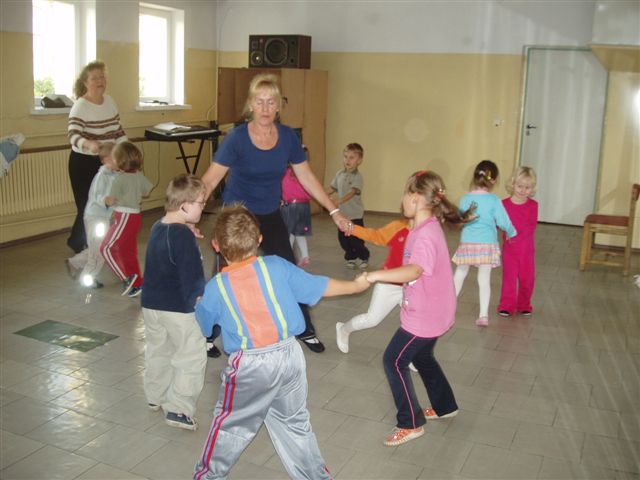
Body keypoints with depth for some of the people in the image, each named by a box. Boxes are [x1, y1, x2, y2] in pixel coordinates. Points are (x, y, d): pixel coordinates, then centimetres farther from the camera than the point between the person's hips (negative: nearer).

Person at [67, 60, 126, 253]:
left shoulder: (109, 101, 4)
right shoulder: (80, 106, -18)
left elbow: (118, 130, 13)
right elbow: (73, 134, -31)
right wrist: (88, 144, -50)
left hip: (106, 161, 7)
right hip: (84, 163, -6)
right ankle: (79, 243, 19)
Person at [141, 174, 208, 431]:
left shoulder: (157, 227, 5)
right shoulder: (183, 235, -21)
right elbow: (192, 275, -20)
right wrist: (198, 300, -9)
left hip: (151, 304, 9)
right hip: (179, 309, -9)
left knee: (157, 351, 23)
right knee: (192, 357, 2)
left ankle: (156, 397, 38)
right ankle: (178, 409, 2)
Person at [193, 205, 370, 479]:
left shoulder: (215, 287, -6)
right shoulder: (277, 267, -5)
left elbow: (203, 325, 12)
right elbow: (320, 287, 4)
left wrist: (199, 304, 35)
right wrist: (355, 285, 20)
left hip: (249, 366, -2)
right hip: (289, 356, 2)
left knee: (230, 427, 18)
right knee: (295, 424, 21)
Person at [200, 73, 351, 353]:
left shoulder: (288, 137, -7)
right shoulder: (237, 138, -18)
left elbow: (307, 178, 1)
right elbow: (210, 180, -20)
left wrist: (334, 212, -1)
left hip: (271, 216, 3)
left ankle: (304, 330, 26)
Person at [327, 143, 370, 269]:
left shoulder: (357, 176, -14)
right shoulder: (340, 174, 5)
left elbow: (353, 191, -28)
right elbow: (332, 188, 14)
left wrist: (340, 200, -42)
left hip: (355, 214, -5)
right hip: (342, 213, 5)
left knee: (355, 239, 1)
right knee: (343, 238, 9)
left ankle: (363, 258, 24)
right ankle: (350, 258, 28)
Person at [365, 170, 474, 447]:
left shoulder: (426, 233, -26)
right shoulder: (426, 227, 6)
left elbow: (414, 271, -43)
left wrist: (376, 275, -44)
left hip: (425, 316, -10)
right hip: (431, 312, 10)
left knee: (394, 361, -1)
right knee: (421, 357, 26)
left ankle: (411, 424, 10)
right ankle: (444, 407, 43)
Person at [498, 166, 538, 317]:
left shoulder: (533, 205, -3)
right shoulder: (504, 204, -5)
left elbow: (531, 226, -12)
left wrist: (516, 237, -23)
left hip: (527, 249, 1)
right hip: (509, 248, -1)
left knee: (527, 278, 9)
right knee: (509, 276, 2)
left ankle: (524, 305, 26)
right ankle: (507, 306, 12)